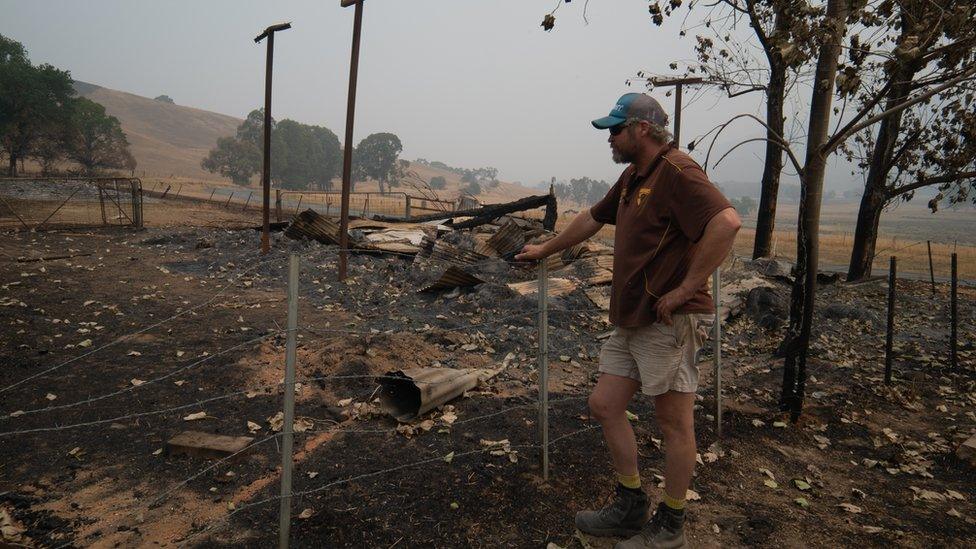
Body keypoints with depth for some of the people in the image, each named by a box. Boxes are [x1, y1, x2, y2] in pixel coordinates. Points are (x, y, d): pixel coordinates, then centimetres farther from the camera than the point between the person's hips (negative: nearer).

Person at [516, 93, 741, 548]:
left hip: (667, 320, -9)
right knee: (604, 406, 12)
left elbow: (727, 221, -28)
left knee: (674, 423, 5)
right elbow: (593, 219, 28)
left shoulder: (676, 171, -14)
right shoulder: (632, 176, 16)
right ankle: (630, 507, 27)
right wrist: (545, 250, 35)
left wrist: (685, 288, -25)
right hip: (630, 320, 10)